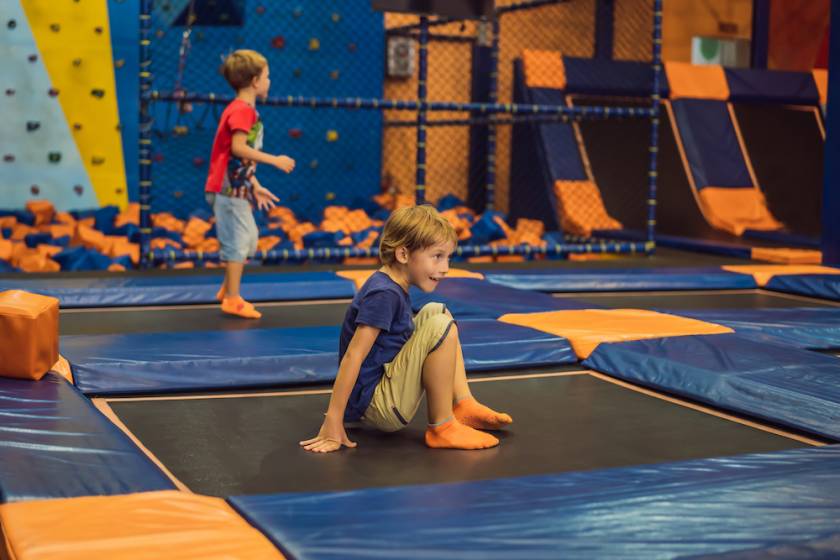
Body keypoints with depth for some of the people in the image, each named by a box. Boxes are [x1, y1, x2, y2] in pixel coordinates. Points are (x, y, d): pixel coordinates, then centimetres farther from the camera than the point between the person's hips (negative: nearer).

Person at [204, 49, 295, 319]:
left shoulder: (243, 110, 17)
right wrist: (275, 160, -22)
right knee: (238, 242, -5)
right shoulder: (243, 110, -14)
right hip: (229, 189, -10)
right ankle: (233, 300, 2)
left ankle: (228, 290, 28)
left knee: (249, 239, 18)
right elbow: (238, 148, -26)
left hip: (237, 190, 10)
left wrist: (255, 187, 19)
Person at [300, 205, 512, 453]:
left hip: (386, 381, 10)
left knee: (435, 312, 14)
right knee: (440, 327, -22)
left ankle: (464, 405, 7)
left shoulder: (388, 287, 9)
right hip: (375, 406, -10)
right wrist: (333, 422, -24)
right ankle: (441, 427, -11)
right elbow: (353, 356, -23)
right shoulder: (384, 295, -20)